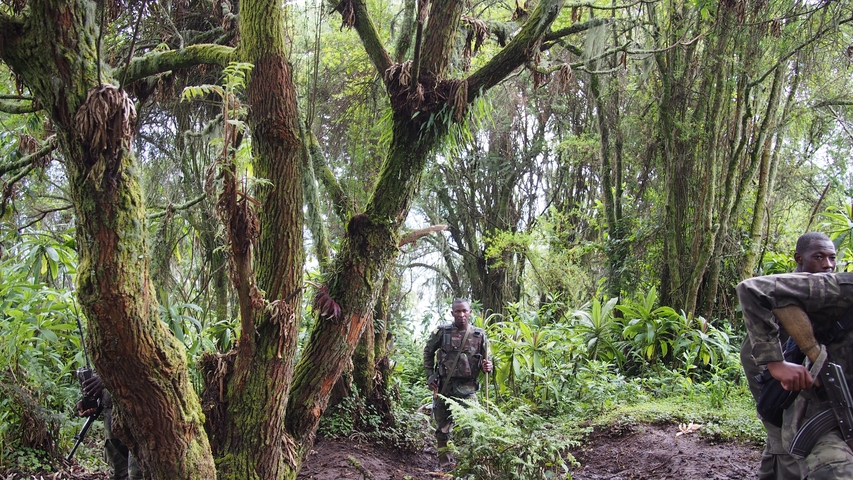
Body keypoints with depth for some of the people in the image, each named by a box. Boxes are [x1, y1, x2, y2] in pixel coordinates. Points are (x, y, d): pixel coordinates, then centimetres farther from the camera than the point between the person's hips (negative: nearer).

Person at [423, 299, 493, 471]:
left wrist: (487, 366, -13)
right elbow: (428, 352, 10)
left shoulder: (479, 335, 1)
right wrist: (430, 376, 4)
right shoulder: (442, 332, -2)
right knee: (443, 428, 8)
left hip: (467, 390, 0)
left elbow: (486, 360, 10)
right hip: (443, 387, 0)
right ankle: (445, 465, 21)